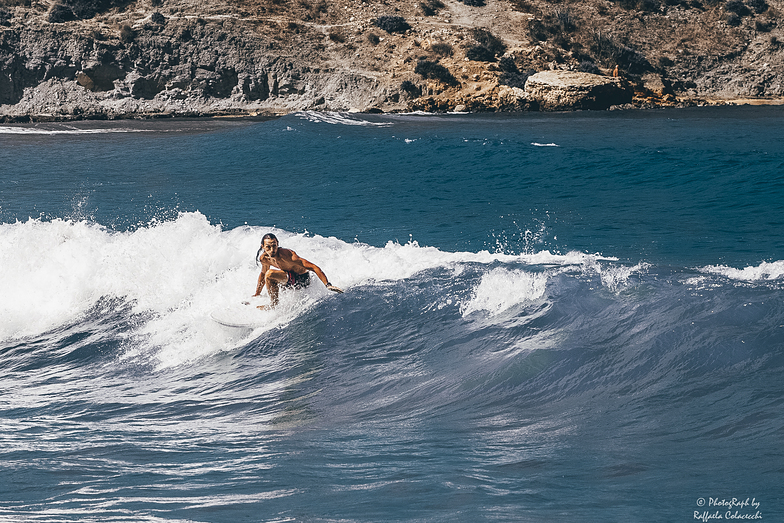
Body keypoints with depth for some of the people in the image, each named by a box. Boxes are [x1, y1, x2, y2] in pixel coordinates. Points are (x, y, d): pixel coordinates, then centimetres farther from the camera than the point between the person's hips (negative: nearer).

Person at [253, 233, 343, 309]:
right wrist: (256, 295, 19)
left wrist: (328, 285, -41)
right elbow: (263, 274, 12)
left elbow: (313, 267, -34)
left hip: (303, 280, -8)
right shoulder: (264, 258, -12)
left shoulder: (286, 255, -33)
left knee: (270, 275, -26)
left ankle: (274, 305, -11)